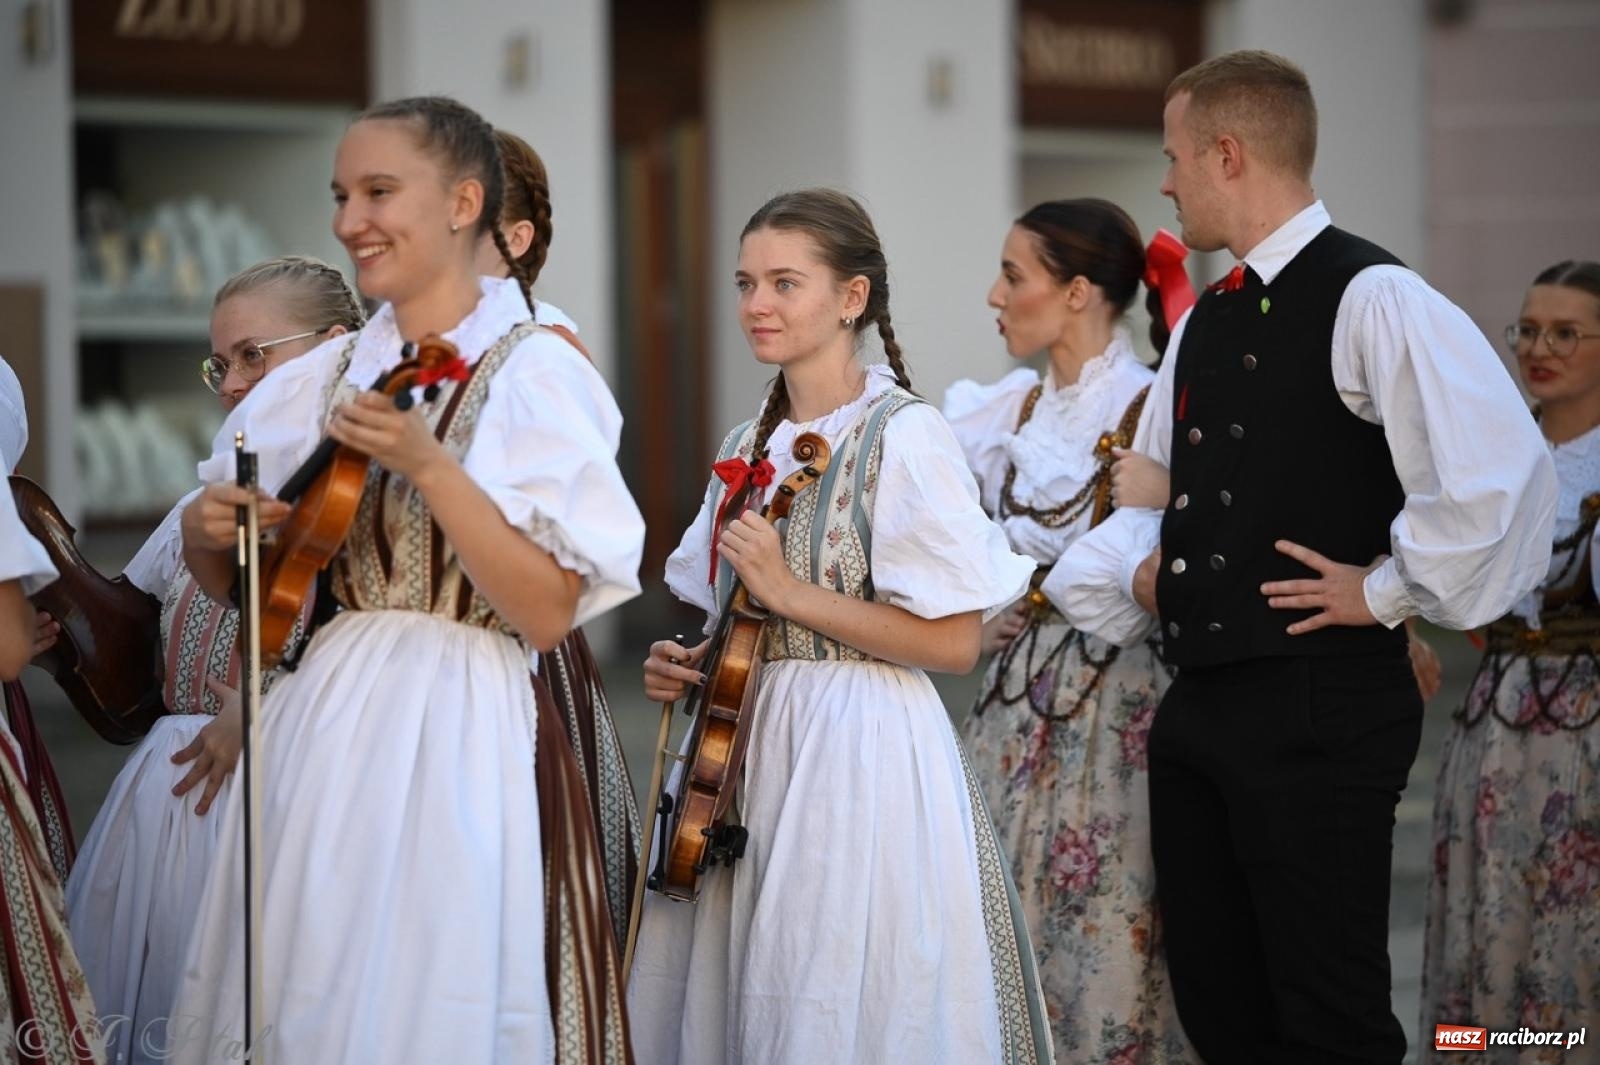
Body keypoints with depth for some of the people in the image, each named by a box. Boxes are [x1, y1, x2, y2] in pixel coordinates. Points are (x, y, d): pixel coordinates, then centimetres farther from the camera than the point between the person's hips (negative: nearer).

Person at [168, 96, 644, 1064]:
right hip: (312, 727, 5)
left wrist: (429, 466, -21)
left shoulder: (535, 377, -6)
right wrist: (208, 534, -3)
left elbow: (547, 614, -14)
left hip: (453, 737, -5)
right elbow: (234, 584, 18)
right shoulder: (324, 378, 10)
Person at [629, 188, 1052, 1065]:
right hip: (746, 746, 7)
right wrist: (686, 666, 1)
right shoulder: (750, 447, 12)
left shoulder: (902, 436, -10)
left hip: (859, 755, -7)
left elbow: (952, 641, -14)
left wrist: (790, 593, -15)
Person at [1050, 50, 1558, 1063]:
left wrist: (1389, 593, -16)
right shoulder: (1206, 322, 15)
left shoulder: (1371, 299, -13)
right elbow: (1156, 491, 28)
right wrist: (1139, 571, 8)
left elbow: (1497, 474, -26)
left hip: (1320, 709, -9)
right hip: (1199, 702, 9)